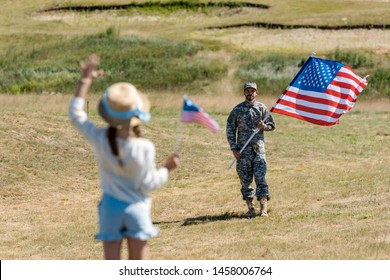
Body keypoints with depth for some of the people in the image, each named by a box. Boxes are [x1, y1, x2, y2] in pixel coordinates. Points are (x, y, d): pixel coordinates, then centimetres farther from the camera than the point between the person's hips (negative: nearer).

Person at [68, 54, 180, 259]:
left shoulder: (101, 140, -13)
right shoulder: (144, 149, -20)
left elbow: (76, 115, 1)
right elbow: (148, 185, -11)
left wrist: (85, 81, 6)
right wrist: (167, 168, 5)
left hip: (110, 206, 2)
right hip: (136, 209, -2)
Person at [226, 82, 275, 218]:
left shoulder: (262, 108, 5)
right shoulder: (237, 109, 3)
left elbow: (272, 125, 14)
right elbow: (230, 130, 5)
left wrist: (264, 126, -9)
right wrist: (234, 149, -4)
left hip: (258, 149, -1)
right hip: (243, 150, 1)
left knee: (260, 178, -8)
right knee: (245, 180, 2)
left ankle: (263, 209, -8)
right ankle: (250, 208, 9)